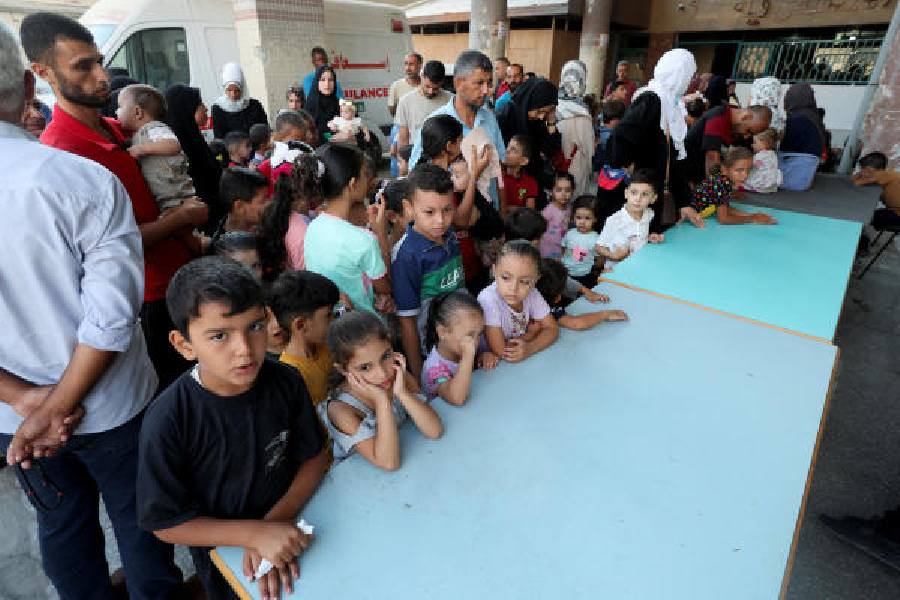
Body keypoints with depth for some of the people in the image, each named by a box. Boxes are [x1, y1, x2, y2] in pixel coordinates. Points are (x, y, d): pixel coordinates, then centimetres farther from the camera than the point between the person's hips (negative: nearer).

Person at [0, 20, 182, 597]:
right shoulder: (86, 179, -22)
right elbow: (111, 316, -24)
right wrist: (56, 409, -15)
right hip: (110, 405, -3)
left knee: (61, 522, 25)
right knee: (137, 515, 20)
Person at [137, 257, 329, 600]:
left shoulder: (285, 383, -21)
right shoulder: (167, 421, -29)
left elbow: (315, 458, -10)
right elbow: (166, 523, -19)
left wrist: (276, 520, -24)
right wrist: (256, 533, -28)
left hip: (290, 532, 3)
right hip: (223, 552, -2)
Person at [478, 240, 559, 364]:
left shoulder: (532, 294, -12)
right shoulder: (488, 299, -26)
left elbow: (552, 329, -3)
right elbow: (501, 352, -25)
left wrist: (529, 348, -22)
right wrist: (535, 326, -13)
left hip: (523, 359, 4)